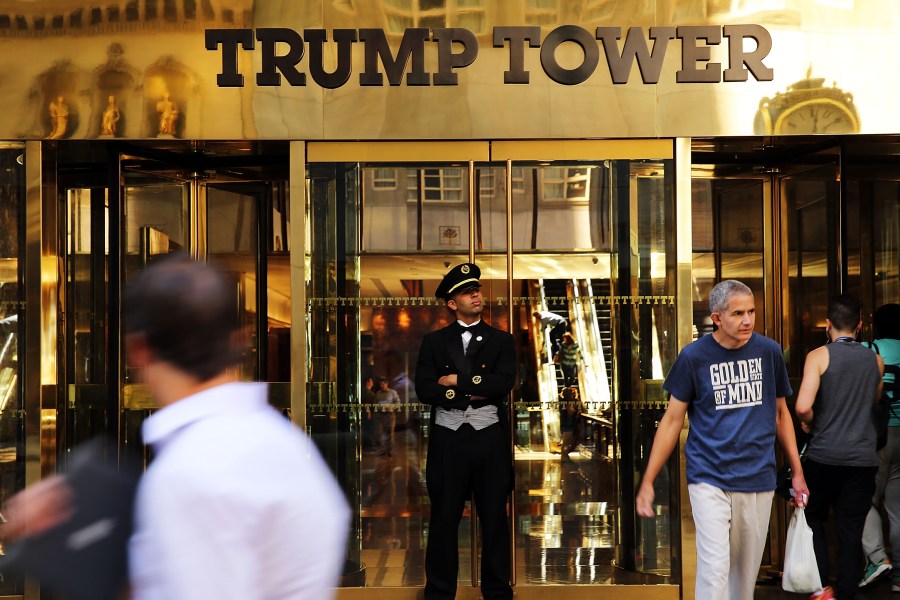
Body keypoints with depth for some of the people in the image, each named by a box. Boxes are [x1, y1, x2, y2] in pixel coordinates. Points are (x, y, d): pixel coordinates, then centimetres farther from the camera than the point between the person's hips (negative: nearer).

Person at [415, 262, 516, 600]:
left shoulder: (501, 341, 8)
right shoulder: (434, 341, 8)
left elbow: (502, 385, -8)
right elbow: (424, 389, -4)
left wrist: (456, 380, -9)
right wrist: (471, 394, -11)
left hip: (490, 438, 0)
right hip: (448, 439, 0)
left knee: (494, 519, 7)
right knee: (444, 520, 4)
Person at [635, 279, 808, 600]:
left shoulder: (769, 351, 3)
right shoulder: (693, 356, -5)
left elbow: (780, 413, 14)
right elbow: (672, 420, 0)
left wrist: (797, 472, 12)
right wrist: (647, 482, -3)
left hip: (758, 480, 3)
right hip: (709, 480, -3)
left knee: (746, 572, 10)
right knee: (715, 568, -12)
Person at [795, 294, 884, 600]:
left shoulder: (819, 356, -7)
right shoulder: (875, 360, 7)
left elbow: (802, 407, -18)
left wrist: (809, 423, 1)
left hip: (824, 456, -3)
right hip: (863, 458, 3)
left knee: (814, 519, 15)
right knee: (851, 531, 7)